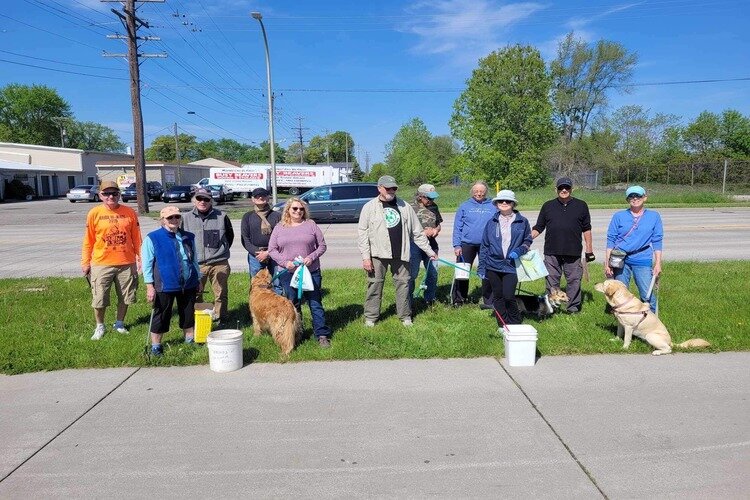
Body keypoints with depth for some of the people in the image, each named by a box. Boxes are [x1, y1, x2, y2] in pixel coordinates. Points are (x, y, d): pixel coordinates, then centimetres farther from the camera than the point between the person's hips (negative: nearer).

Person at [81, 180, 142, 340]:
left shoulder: (130, 212, 0)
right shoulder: (94, 213, -3)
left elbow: (136, 238, 5)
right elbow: (88, 240, 1)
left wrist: (140, 258, 4)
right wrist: (85, 262, 1)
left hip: (126, 263, 1)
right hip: (101, 264, -1)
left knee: (125, 297, 12)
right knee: (99, 298, 6)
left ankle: (119, 324, 32)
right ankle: (99, 326, 27)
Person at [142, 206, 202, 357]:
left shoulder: (188, 237, 8)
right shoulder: (152, 238, -6)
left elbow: (194, 260, 17)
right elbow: (147, 264, -6)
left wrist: (198, 280, 17)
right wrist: (150, 286, -10)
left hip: (188, 285, 4)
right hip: (165, 286, -4)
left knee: (188, 314, 14)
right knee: (161, 316, 5)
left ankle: (190, 340, 30)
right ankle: (156, 346, 19)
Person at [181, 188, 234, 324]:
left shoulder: (221, 217, 3)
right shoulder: (187, 218, 6)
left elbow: (230, 235, 16)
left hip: (219, 263, -1)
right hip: (195, 264, 1)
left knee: (221, 294, 5)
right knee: (195, 295, 4)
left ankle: (221, 320, 16)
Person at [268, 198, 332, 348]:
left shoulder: (311, 224, 4)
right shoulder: (279, 228, 7)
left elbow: (322, 245, 5)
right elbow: (272, 249, 5)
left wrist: (312, 257, -12)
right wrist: (284, 262, -10)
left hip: (311, 271, -1)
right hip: (288, 273, 1)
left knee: (315, 303, 0)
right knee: (293, 305, 10)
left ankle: (322, 335, 7)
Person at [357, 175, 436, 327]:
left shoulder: (405, 207, 9)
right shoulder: (369, 207, 1)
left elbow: (417, 232, 13)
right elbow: (362, 233, -2)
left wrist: (429, 251, 12)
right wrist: (365, 257, -9)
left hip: (400, 254, 2)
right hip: (378, 253, -2)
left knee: (403, 283, 6)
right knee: (375, 285, 2)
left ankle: (405, 316, 19)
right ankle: (370, 317, 14)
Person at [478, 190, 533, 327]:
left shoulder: (522, 222, 3)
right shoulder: (491, 223, 7)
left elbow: (528, 241, 12)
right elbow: (484, 245, 9)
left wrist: (518, 251, -9)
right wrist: (481, 267, 6)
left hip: (511, 266, -2)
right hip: (493, 265, 2)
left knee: (508, 296, -11)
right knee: (497, 297, 8)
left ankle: (515, 325, 12)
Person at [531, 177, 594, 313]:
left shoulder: (581, 206, 9)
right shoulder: (548, 206, 9)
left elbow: (586, 229, 11)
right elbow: (538, 228, 10)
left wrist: (589, 249, 8)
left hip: (573, 252, 0)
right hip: (552, 252, 1)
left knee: (574, 280, 4)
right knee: (552, 281, 5)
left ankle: (573, 306, 14)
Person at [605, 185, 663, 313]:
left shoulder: (654, 216, 7)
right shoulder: (619, 216, 5)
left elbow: (657, 241, 8)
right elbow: (611, 240, 5)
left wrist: (658, 263, 3)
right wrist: (607, 263, 0)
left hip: (643, 261, 0)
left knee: (648, 295, -7)